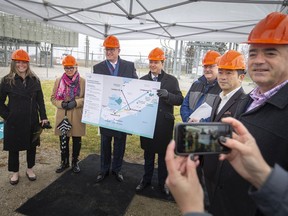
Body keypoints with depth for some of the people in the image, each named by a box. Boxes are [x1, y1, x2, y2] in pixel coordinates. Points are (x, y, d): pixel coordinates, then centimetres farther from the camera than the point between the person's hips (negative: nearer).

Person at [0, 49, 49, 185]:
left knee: (32, 146, 13)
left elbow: (40, 100, 3)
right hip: (13, 122, -1)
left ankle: (30, 169, 33)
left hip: (32, 120, 2)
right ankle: (15, 172, 31)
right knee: (14, 147, 11)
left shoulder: (34, 80, 1)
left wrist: (43, 117, -2)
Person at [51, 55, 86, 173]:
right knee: (63, 141, 12)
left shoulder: (83, 81, -2)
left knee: (77, 141, 10)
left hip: (77, 117, -2)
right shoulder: (58, 80, 5)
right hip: (62, 116, 2)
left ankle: (75, 162, 29)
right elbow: (53, 98, 7)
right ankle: (64, 162, 31)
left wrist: (76, 102, -19)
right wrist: (61, 104, -13)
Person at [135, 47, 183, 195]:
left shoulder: (171, 80, -1)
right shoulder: (142, 80, 6)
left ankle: (162, 182, 29)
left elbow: (180, 100, -8)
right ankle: (146, 179, 33)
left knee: (163, 154, 12)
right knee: (148, 153, 16)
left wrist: (167, 95, -26)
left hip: (164, 124, -2)